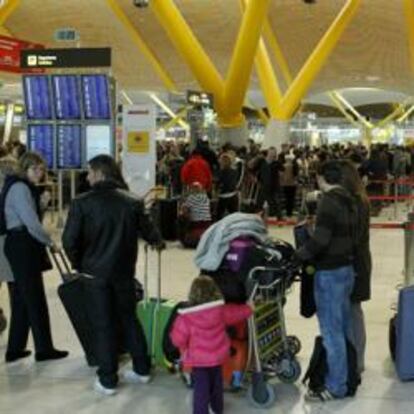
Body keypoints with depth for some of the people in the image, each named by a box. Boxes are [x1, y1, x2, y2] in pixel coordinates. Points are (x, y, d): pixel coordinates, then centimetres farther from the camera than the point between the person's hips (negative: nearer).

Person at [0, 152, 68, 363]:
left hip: (19, 245, 10)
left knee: (21, 299, 13)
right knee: (35, 299, -1)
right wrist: (50, 241, -7)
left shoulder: (21, 187, 17)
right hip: (23, 247, -10)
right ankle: (44, 349, 8)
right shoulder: (20, 188, -15)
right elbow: (32, 223, -21)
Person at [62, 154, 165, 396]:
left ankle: (108, 380, 12)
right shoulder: (132, 201, -3)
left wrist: (78, 263, 6)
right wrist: (158, 242, 29)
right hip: (124, 270, 3)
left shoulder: (82, 203, -12)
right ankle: (142, 369, 27)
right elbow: (147, 228, 6)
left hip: (96, 272, -3)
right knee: (129, 318, 19)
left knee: (103, 324, 7)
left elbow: (69, 240, -13)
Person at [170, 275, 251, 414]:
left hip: (198, 359, -5)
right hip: (217, 355, 5)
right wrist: (248, 308, 31)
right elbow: (237, 312, 10)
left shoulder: (186, 316, -19)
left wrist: (184, 348, 6)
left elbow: (178, 338, -16)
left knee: (201, 387, 1)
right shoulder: (221, 310, -7)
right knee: (216, 383, 25)